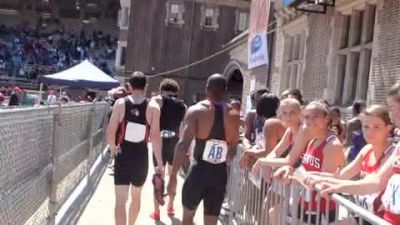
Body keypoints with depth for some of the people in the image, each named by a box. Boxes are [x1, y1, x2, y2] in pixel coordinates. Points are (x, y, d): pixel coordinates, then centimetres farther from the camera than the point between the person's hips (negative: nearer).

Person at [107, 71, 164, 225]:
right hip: (141, 157, 1)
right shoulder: (153, 107, -6)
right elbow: (155, 136, -11)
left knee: (120, 200, 0)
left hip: (123, 155, -1)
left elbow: (110, 134, -3)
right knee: (136, 196, 23)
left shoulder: (120, 103, -4)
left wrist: (113, 149, 17)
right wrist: (159, 162, -6)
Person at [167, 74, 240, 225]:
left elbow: (183, 145, -15)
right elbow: (233, 150, 12)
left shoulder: (196, 110, -7)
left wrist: (173, 175, -13)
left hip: (199, 170, -2)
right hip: (220, 173, 3)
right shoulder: (234, 115, 3)